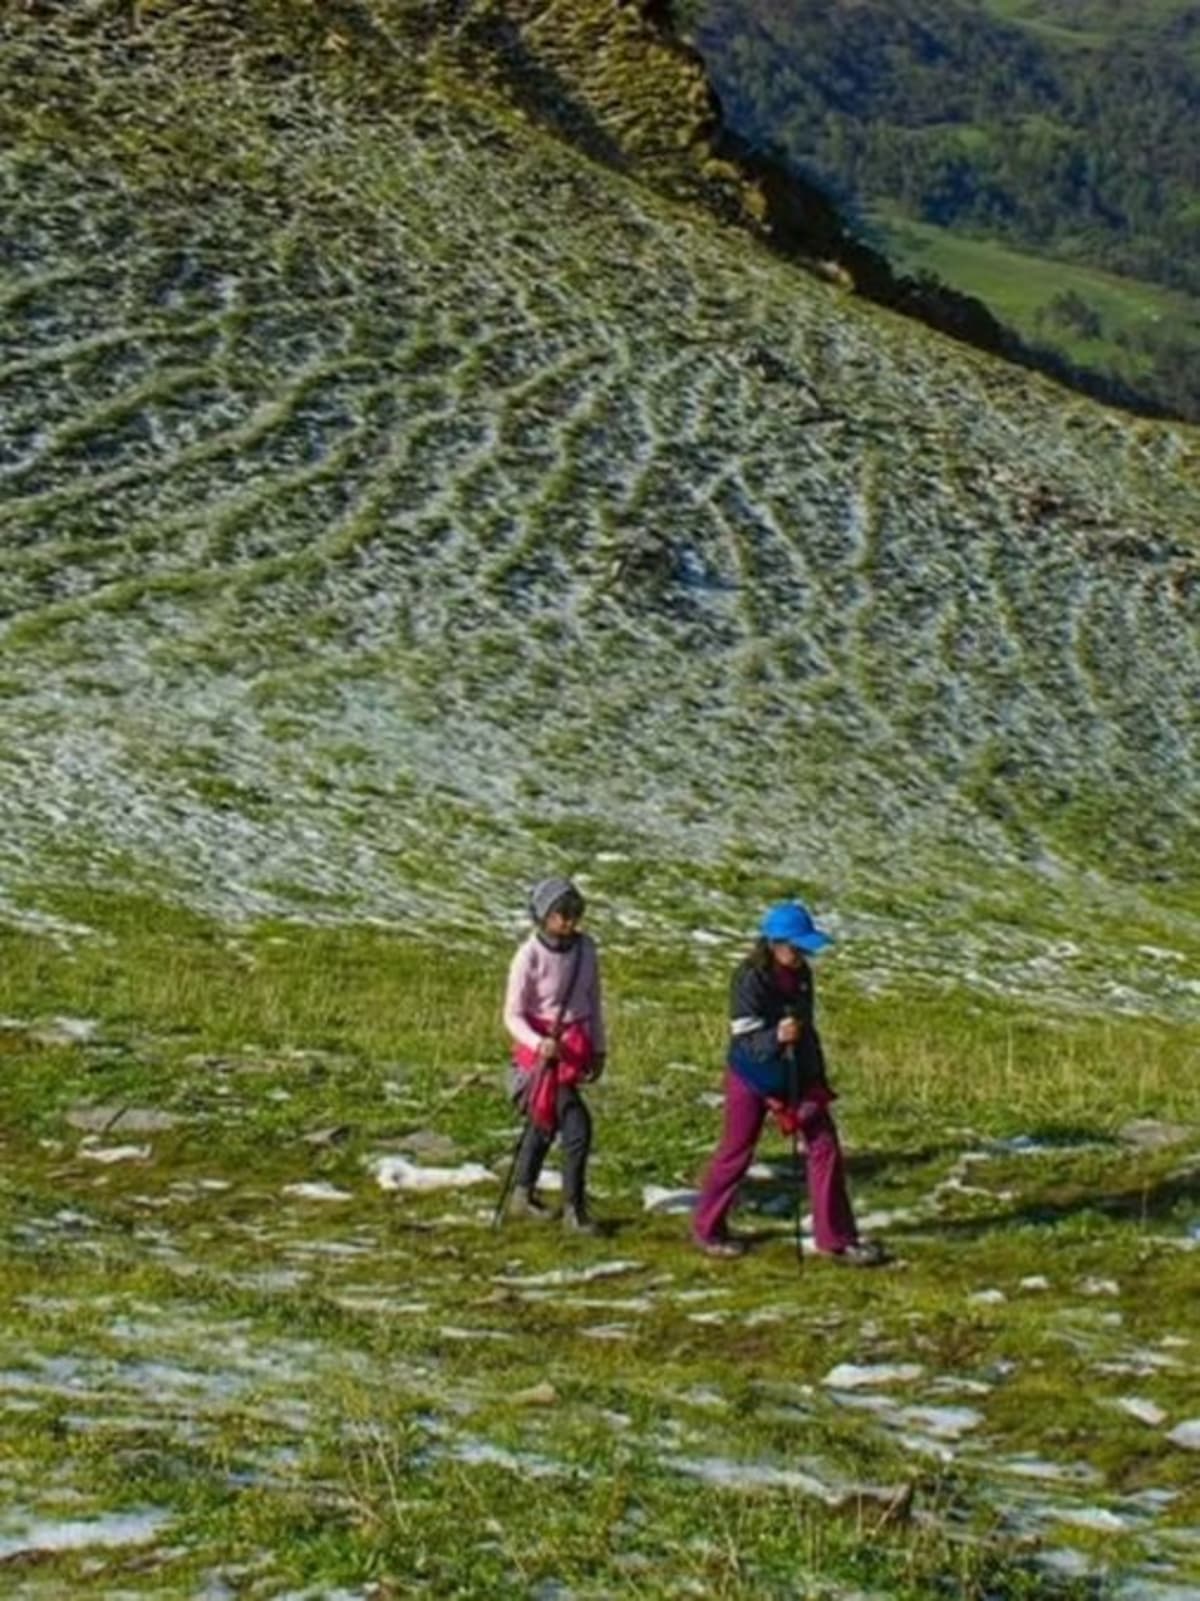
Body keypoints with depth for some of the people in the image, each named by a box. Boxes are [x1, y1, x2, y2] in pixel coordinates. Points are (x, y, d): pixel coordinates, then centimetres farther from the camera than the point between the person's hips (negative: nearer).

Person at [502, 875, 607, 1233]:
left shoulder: (585, 947, -3)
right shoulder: (529, 956, -19)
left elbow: (593, 1000, 9)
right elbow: (513, 1015, -15)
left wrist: (599, 1048, 11)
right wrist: (539, 1044, -32)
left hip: (575, 1047, 6)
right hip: (542, 1049, -6)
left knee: (545, 1121, 21)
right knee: (577, 1126, -13)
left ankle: (523, 1195, 38)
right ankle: (574, 1210, -1)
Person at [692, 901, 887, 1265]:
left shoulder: (801, 975, -2)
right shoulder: (750, 980, -22)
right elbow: (746, 1043, -26)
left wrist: (817, 1077, 17)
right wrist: (776, 1037, -45)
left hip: (797, 1076, 6)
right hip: (753, 1079, -6)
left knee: (825, 1147, -1)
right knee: (736, 1153, 6)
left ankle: (836, 1238, 5)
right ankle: (706, 1228, 27)